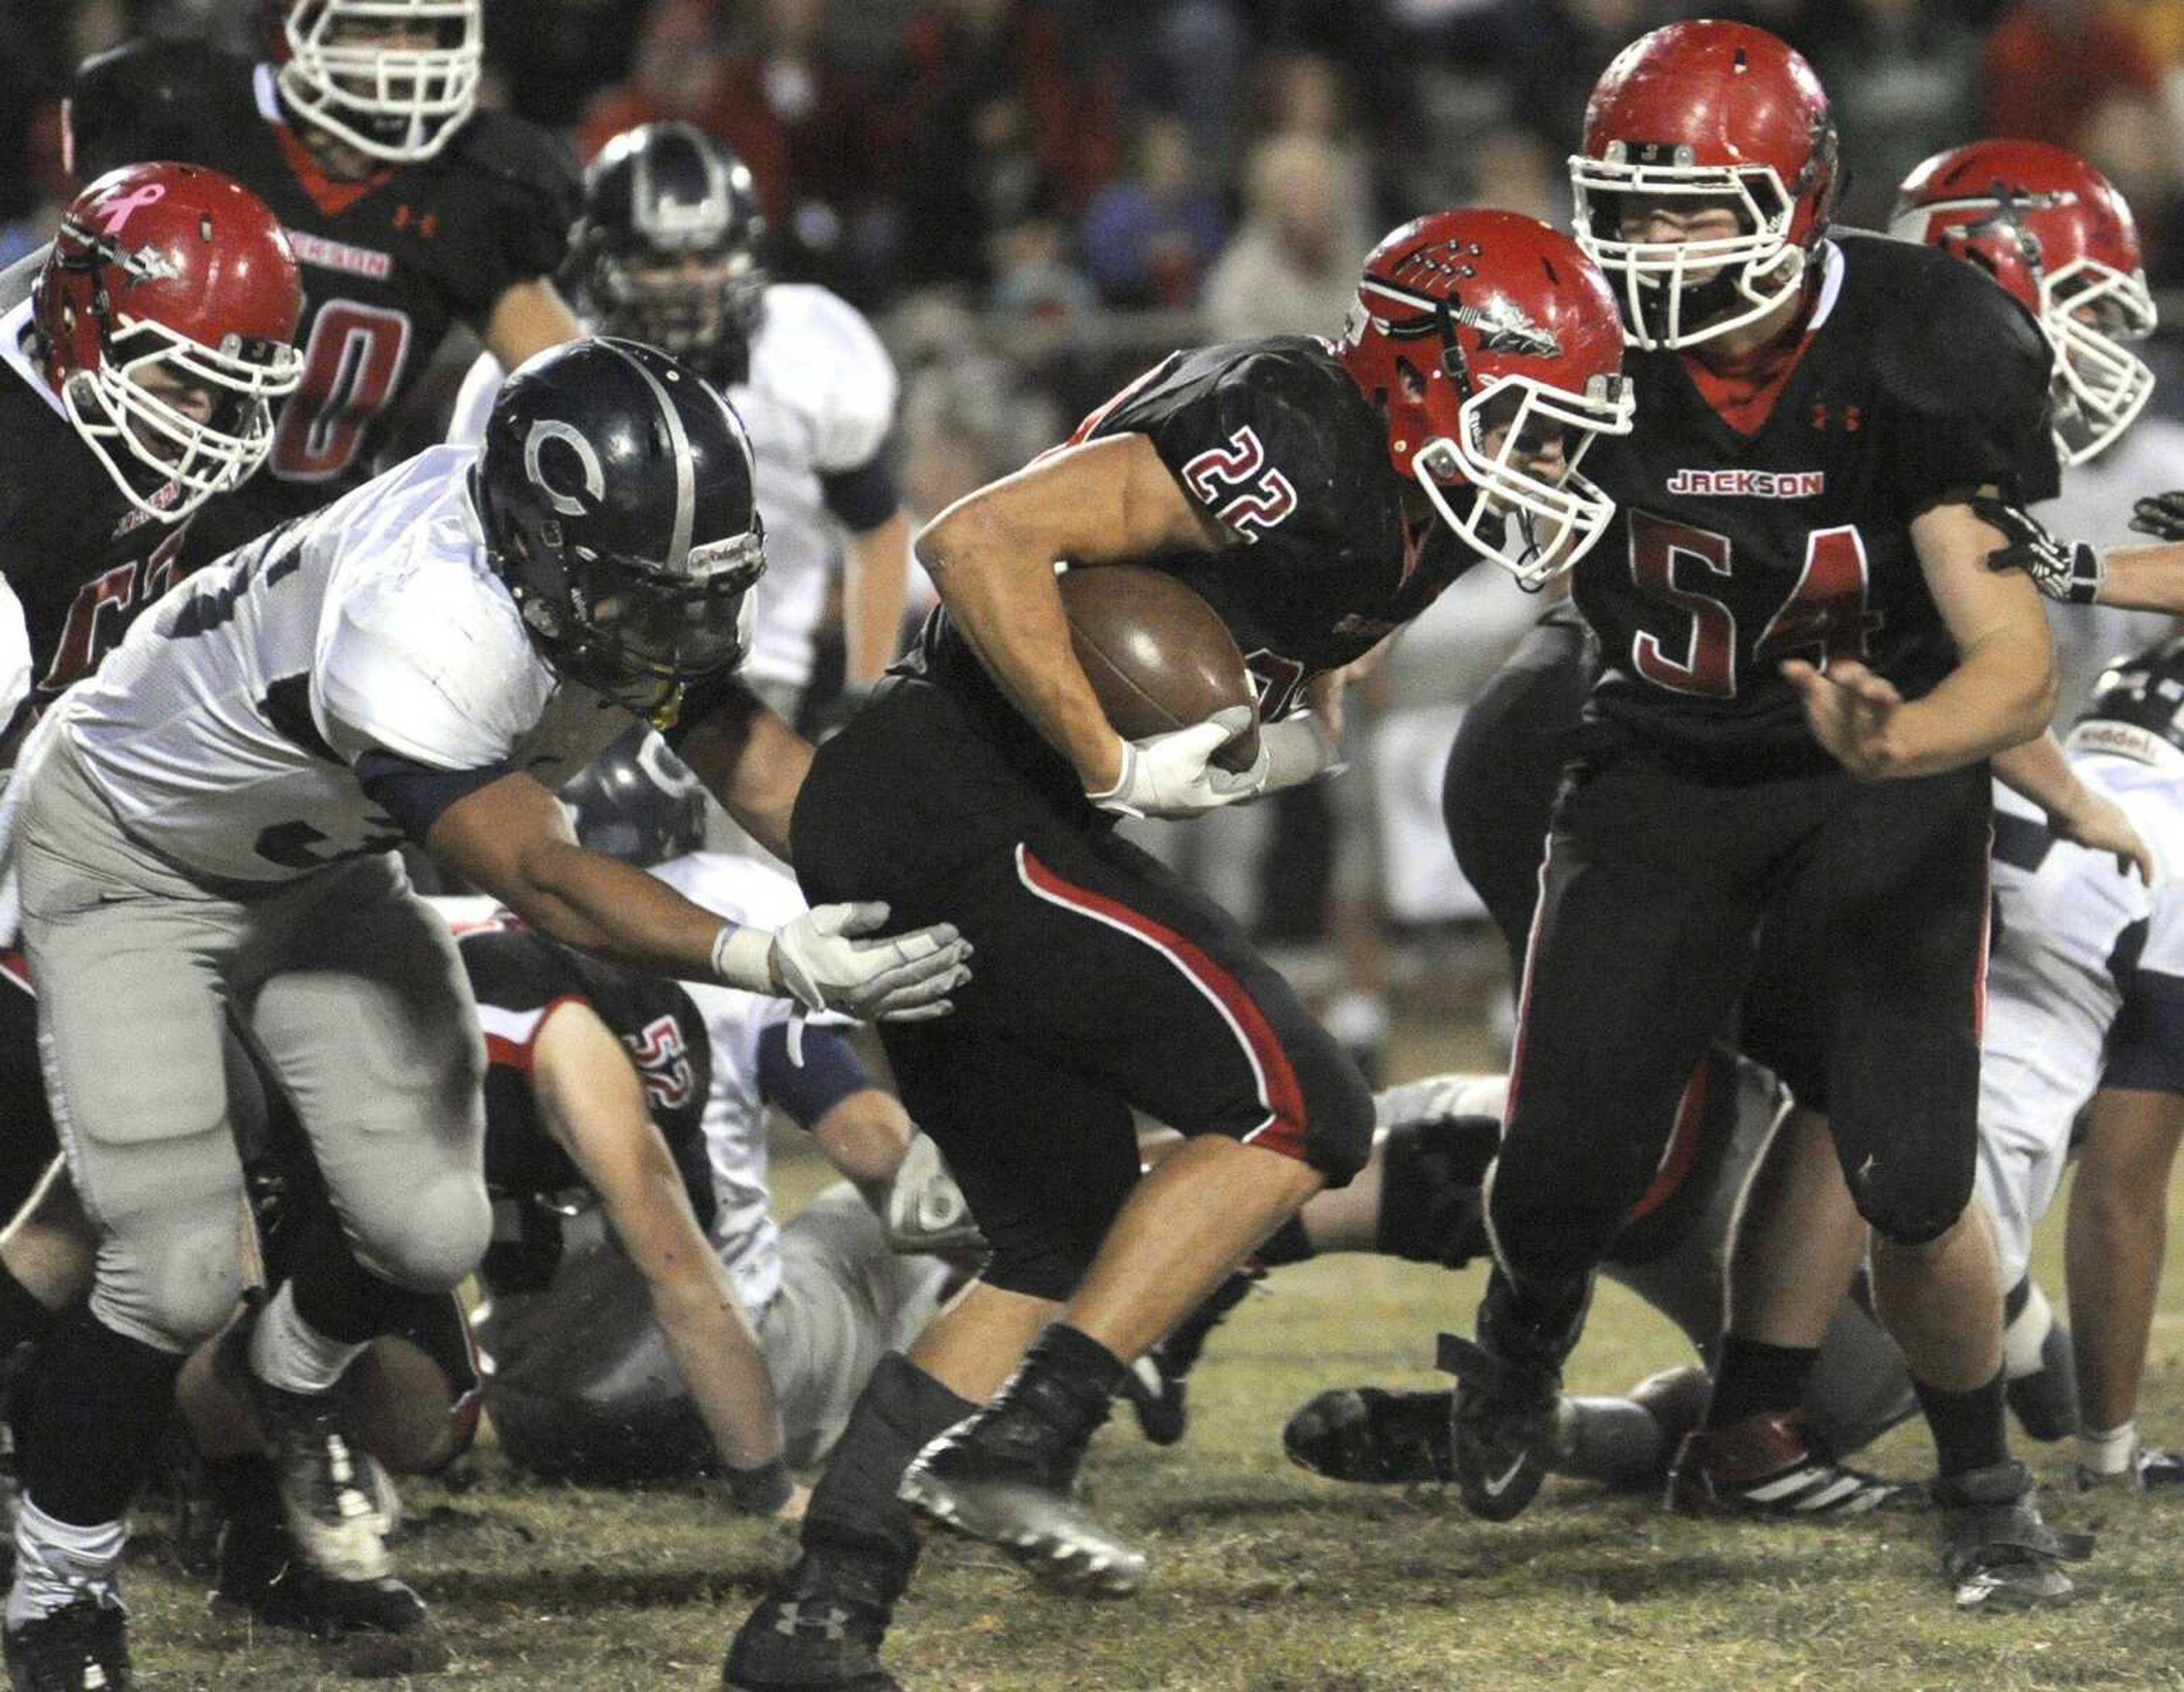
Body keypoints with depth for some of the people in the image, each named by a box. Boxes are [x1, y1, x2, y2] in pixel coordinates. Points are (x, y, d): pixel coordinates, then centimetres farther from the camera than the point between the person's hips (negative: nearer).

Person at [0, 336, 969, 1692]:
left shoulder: (609, 580, -18)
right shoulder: (417, 629, -42)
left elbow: (764, 772, -10)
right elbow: (536, 876, -39)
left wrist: (922, 908, -22)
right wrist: (771, 963, -48)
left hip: (319, 868, 7)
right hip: (130, 860, -7)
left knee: (431, 1231, -1)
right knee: (178, 1272, -14)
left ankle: (296, 1376, 33)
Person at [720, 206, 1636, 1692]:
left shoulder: (1406, 507, 12)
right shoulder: (1288, 444, -18)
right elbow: (982, 541, -24)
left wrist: (1293, 738, -1)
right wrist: (1119, 769, -22)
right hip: (963, 807, -10)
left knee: (1065, 1247, 13)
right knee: (1297, 1107, -10)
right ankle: (1022, 1440, -13)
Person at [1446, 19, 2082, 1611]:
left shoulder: (1917, 360, -24)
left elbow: (2020, 670, -27)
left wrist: (1891, 745, -47)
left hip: (1883, 781, -2)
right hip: (1666, 766, 2)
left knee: (1910, 1185, -17)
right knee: (1567, 1170, -7)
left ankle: (1985, 1483, 12)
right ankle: (1526, 1338, 33)